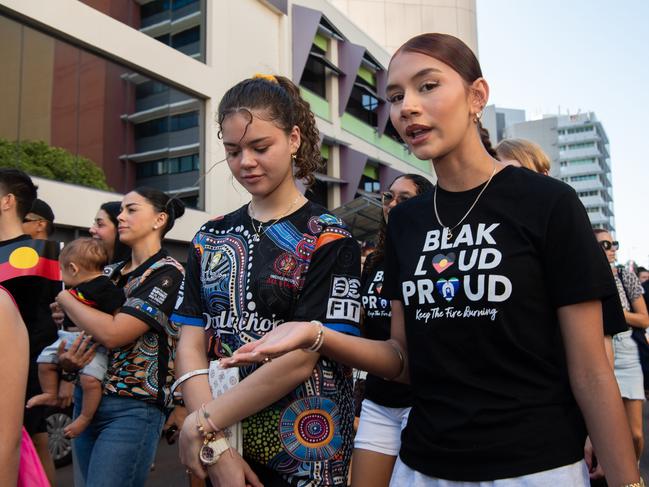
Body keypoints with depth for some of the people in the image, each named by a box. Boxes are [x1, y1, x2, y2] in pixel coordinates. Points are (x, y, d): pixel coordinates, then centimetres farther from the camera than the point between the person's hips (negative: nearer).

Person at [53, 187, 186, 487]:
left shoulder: (168, 273, -12)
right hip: (86, 399, 8)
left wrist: (64, 298, -7)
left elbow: (112, 333, -21)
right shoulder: (113, 273, 11)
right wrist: (68, 357, -5)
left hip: (132, 409, -8)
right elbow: (91, 330, 17)